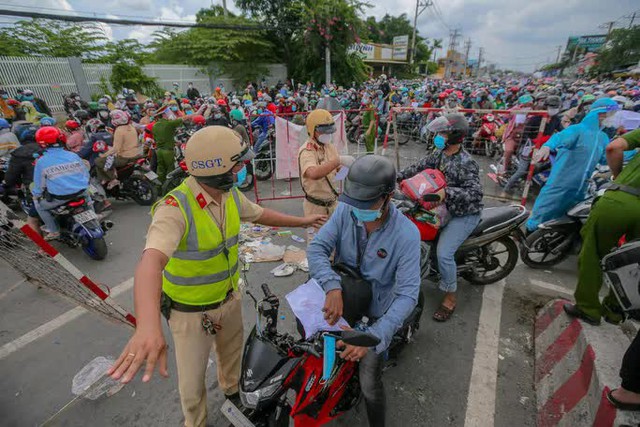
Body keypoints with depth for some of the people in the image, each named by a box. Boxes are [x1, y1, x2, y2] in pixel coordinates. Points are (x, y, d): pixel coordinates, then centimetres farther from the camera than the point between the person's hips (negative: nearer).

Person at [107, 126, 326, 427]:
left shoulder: (230, 194, -9)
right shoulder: (176, 208, -32)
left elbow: (259, 214, 9)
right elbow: (151, 262, -47)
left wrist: (302, 221, 17)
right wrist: (148, 325, -64)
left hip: (229, 298, 6)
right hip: (191, 311, -6)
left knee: (232, 353, 30)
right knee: (192, 379, 15)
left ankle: (232, 390, 62)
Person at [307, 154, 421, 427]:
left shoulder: (406, 234, -24)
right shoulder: (345, 211, -15)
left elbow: (407, 294, -25)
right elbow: (317, 248, -20)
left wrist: (373, 335, -35)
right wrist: (333, 287, -37)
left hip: (375, 312, -3)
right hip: (339, 299, 4)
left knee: (369, 385, -3)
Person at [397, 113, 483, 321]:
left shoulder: (466, 163, -25)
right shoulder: (439, 153, -1)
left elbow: (475, 192, -32)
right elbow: (420, 167, 6)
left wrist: (446, 192, -45)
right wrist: (397, 177, -3)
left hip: (464, 214, -8)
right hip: (444, 207, 9)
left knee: (444, 253, -19)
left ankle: (450, 299, 3)